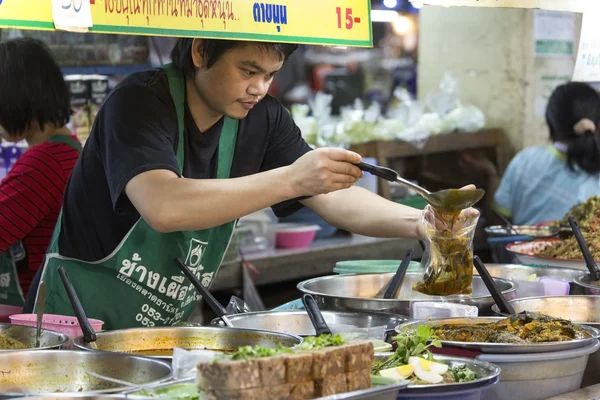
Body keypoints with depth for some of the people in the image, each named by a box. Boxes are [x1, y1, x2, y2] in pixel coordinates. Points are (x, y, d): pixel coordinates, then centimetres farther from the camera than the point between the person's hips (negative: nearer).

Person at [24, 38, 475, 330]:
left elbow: (336, 200, 0)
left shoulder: (263, 120, 0)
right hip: (84, 322, -5)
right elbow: (163, 207, -35)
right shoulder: (139, 102, -19)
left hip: (169, 329, 6)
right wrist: (290, 179, -37)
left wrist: (416, 222, -17)